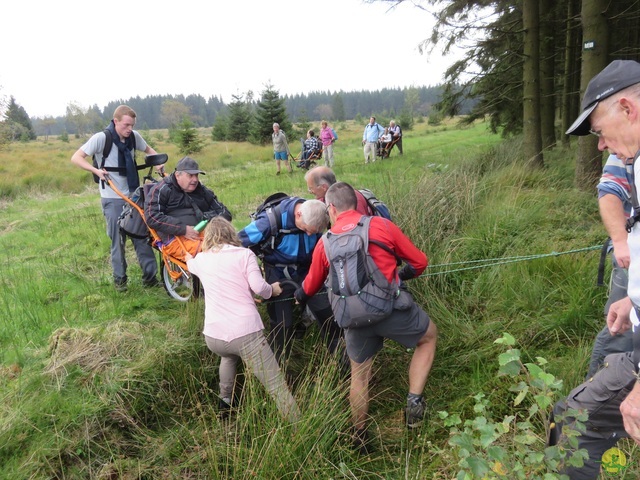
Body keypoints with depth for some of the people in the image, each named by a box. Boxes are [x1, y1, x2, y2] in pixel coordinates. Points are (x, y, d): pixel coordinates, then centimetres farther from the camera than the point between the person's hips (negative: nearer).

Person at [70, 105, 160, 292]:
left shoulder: (134, 136, 1)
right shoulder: (101, 138, -12)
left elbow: (148, 149, 20)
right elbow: (76, 158, -11)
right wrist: (96, 170, -25)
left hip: (134, 196, 4)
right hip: (113, 199, -4)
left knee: (142, 236, 4)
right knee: (118, 240, 3)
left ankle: (150, 276, 12)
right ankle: (119, 279, 18)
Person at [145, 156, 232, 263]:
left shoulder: (203, 191, 25)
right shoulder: (162, 190, 10)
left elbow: (225, 213, 27)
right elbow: (152, 218, -3)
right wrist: (183, 229, -12)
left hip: (205, 234, 5)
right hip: (176, 238, -5)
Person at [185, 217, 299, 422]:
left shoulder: (200, 259, 16)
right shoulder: (245, 254, 4)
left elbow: (190, 264, 41)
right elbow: (258, 287, -9)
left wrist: (189, 258, 65)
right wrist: (273, 290, 12)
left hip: (213, 336, 5)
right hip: (246, 333, -4)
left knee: (229, 355, 39)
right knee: (277, 387, -3)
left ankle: (225, 402, 44)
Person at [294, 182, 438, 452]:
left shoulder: (325, 242, 8)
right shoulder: (380, 226, 0)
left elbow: (311, 286, 21)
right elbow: (419, 262, 7)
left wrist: (299, 296, 44)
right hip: (390, 307, -2)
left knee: (359, 375, 22)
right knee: (429, 336, 25)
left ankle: (359, 438, 37)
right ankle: (414, 401, 14)